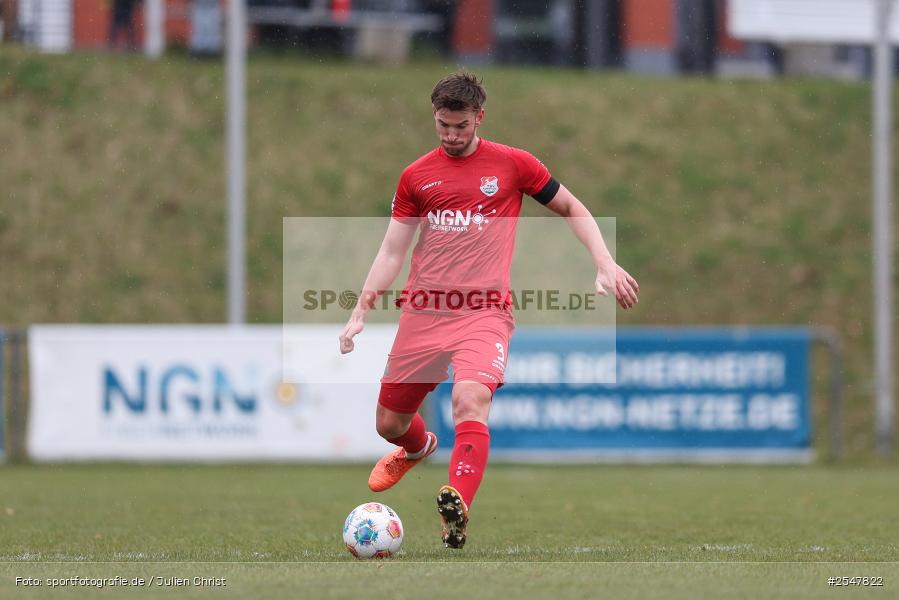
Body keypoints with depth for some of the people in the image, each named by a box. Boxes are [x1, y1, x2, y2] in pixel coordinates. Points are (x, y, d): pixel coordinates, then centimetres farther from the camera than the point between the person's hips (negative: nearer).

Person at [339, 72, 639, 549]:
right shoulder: (416, 177, 9)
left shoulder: (513, 165, 4)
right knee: (389, 424, 10)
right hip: (422, 313, 3)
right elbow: (391, 252, 12)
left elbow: (573, 210, 14)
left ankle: (456, 510, -44)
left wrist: (605, 264, 2)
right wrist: (360, 314, 2)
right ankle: (418, 448, 48)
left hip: (484, 313, -3)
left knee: (470, 399, -30)